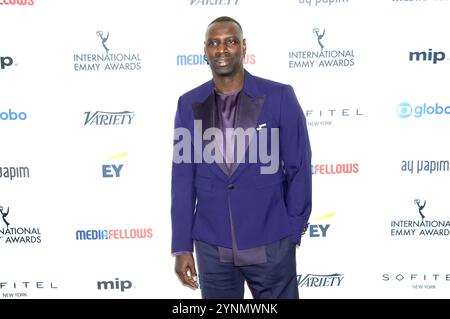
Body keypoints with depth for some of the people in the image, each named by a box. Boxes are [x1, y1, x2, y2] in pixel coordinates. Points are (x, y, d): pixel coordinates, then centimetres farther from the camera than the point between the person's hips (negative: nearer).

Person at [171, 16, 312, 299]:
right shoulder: (189, 104, 1)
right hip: (211, 246, 2)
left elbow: (298, 167, -2)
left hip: (270, 243, -2)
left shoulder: (279, 97, -6)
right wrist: (182, 246, 1)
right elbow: (183, 177, 2)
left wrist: (293, 229, -1)